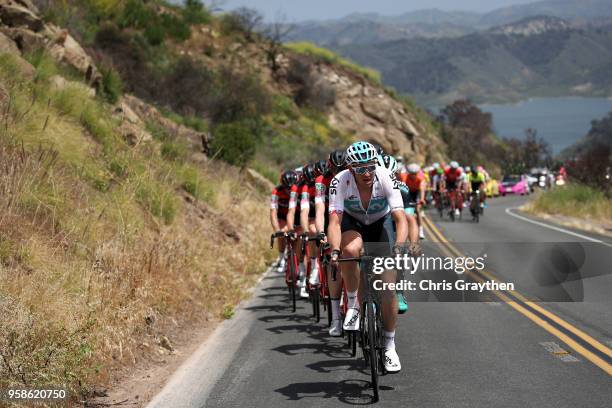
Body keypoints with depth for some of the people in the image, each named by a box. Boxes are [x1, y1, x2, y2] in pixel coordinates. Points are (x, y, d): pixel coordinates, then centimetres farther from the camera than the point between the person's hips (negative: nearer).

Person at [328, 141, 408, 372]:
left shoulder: (386, 178, -30)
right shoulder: (340, 181, -30)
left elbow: (400, 218, -36)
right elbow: (335, 221, -36)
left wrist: (399, 247, -53)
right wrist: (334, 251, -52)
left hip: (381, 223, 0)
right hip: (352, 223, 0)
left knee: (388, 286, -10)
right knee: (351, 250, -37)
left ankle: (389, 347, 5)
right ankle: (352, 305, -14)